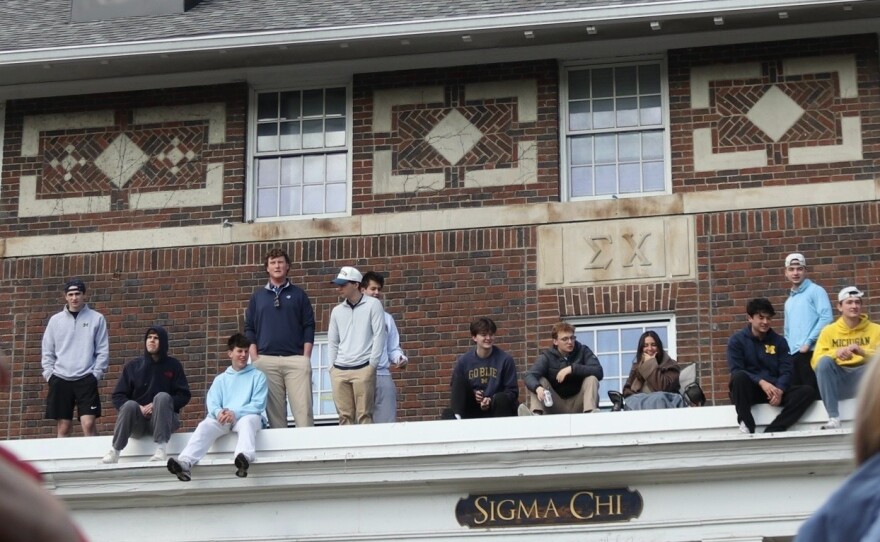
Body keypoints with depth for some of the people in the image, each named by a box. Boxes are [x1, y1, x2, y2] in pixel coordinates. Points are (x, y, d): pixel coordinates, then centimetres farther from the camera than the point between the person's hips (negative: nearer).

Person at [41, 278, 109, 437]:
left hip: (86, 379, -2)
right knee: (63, 427, 2)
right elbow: (48, 351, 11)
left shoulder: (97, 319, 5)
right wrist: (49, 374, 1)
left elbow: (103, 350, 3)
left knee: (88, 423, -14)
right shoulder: (55, 320, 10)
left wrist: (96, 374, -6)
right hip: (60, 379, 2)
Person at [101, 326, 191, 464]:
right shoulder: (133, 365, 7)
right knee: (130, 405, -32)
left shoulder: (173, 365, 5)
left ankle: (160, 449, -39)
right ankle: (114, 452, -27)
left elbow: (184, 396, 0)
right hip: (137, 420, 1)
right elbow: (118, 396, 4)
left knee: (162, 397, -31)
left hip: (163, 420, -1)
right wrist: (138, 408, -15)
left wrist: (158, 405, -14)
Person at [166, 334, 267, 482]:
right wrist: (219, 412, -18)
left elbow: (258, 405, 0)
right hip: (223, 419, 3)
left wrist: (235, 413, -16)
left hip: (247, 416, -3)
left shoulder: (258, 376, 13)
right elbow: (212, 403, 8)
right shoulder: (220, 379, 22)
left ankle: (245, 457, -71)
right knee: (205, 425, -30)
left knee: (247, 421, -39)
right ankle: (185, 463, -53)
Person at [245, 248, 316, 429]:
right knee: (274, 412, -1)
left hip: (296, 359, -1)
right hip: (266, 360, 1)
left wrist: (306, 357, -3)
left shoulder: (298, 294, 12)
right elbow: (249, 329, 13)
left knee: (303, 410, -10)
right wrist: (255, 359, 1)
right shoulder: (258, 296, 16)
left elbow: (309, 327, 8)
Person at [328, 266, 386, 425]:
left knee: (364, 415, -9)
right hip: (339, 371, 5)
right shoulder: (337, 311, 16)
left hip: (363, 369, -4)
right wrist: (332, 366, 8)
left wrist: (372, 364, -8)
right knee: (344, 416, 0)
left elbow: (379, 335, -2)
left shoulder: (373, 305, 2)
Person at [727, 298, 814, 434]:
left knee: (807, 392, -22)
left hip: (774, 389, 3)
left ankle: (771, 432, -33)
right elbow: (736, 371, -11)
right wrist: (761, 382, -26)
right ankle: (747, 428, -34)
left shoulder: (779, 341, 10)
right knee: (739, 377, -37)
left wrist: (779, 390, -21)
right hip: (748, 391, -3)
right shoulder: (737, 340, 1)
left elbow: (786, 371, 1)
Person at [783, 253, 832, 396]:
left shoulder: (815, 291, 1)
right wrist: (788, 347, 11)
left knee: (814, 394, -9)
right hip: (793, 354, 7)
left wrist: (808, 342, -13)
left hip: (811, 352, -7)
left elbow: (826, 318, -10)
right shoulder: (789, 300, 23)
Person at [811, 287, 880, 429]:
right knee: (824, 362, -29)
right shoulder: (829, 330, 7)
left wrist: (862, 352, -25)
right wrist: (835, 353, -24)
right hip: (838, 381, 1)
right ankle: (834, 419, -30)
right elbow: (816, 362, -4)